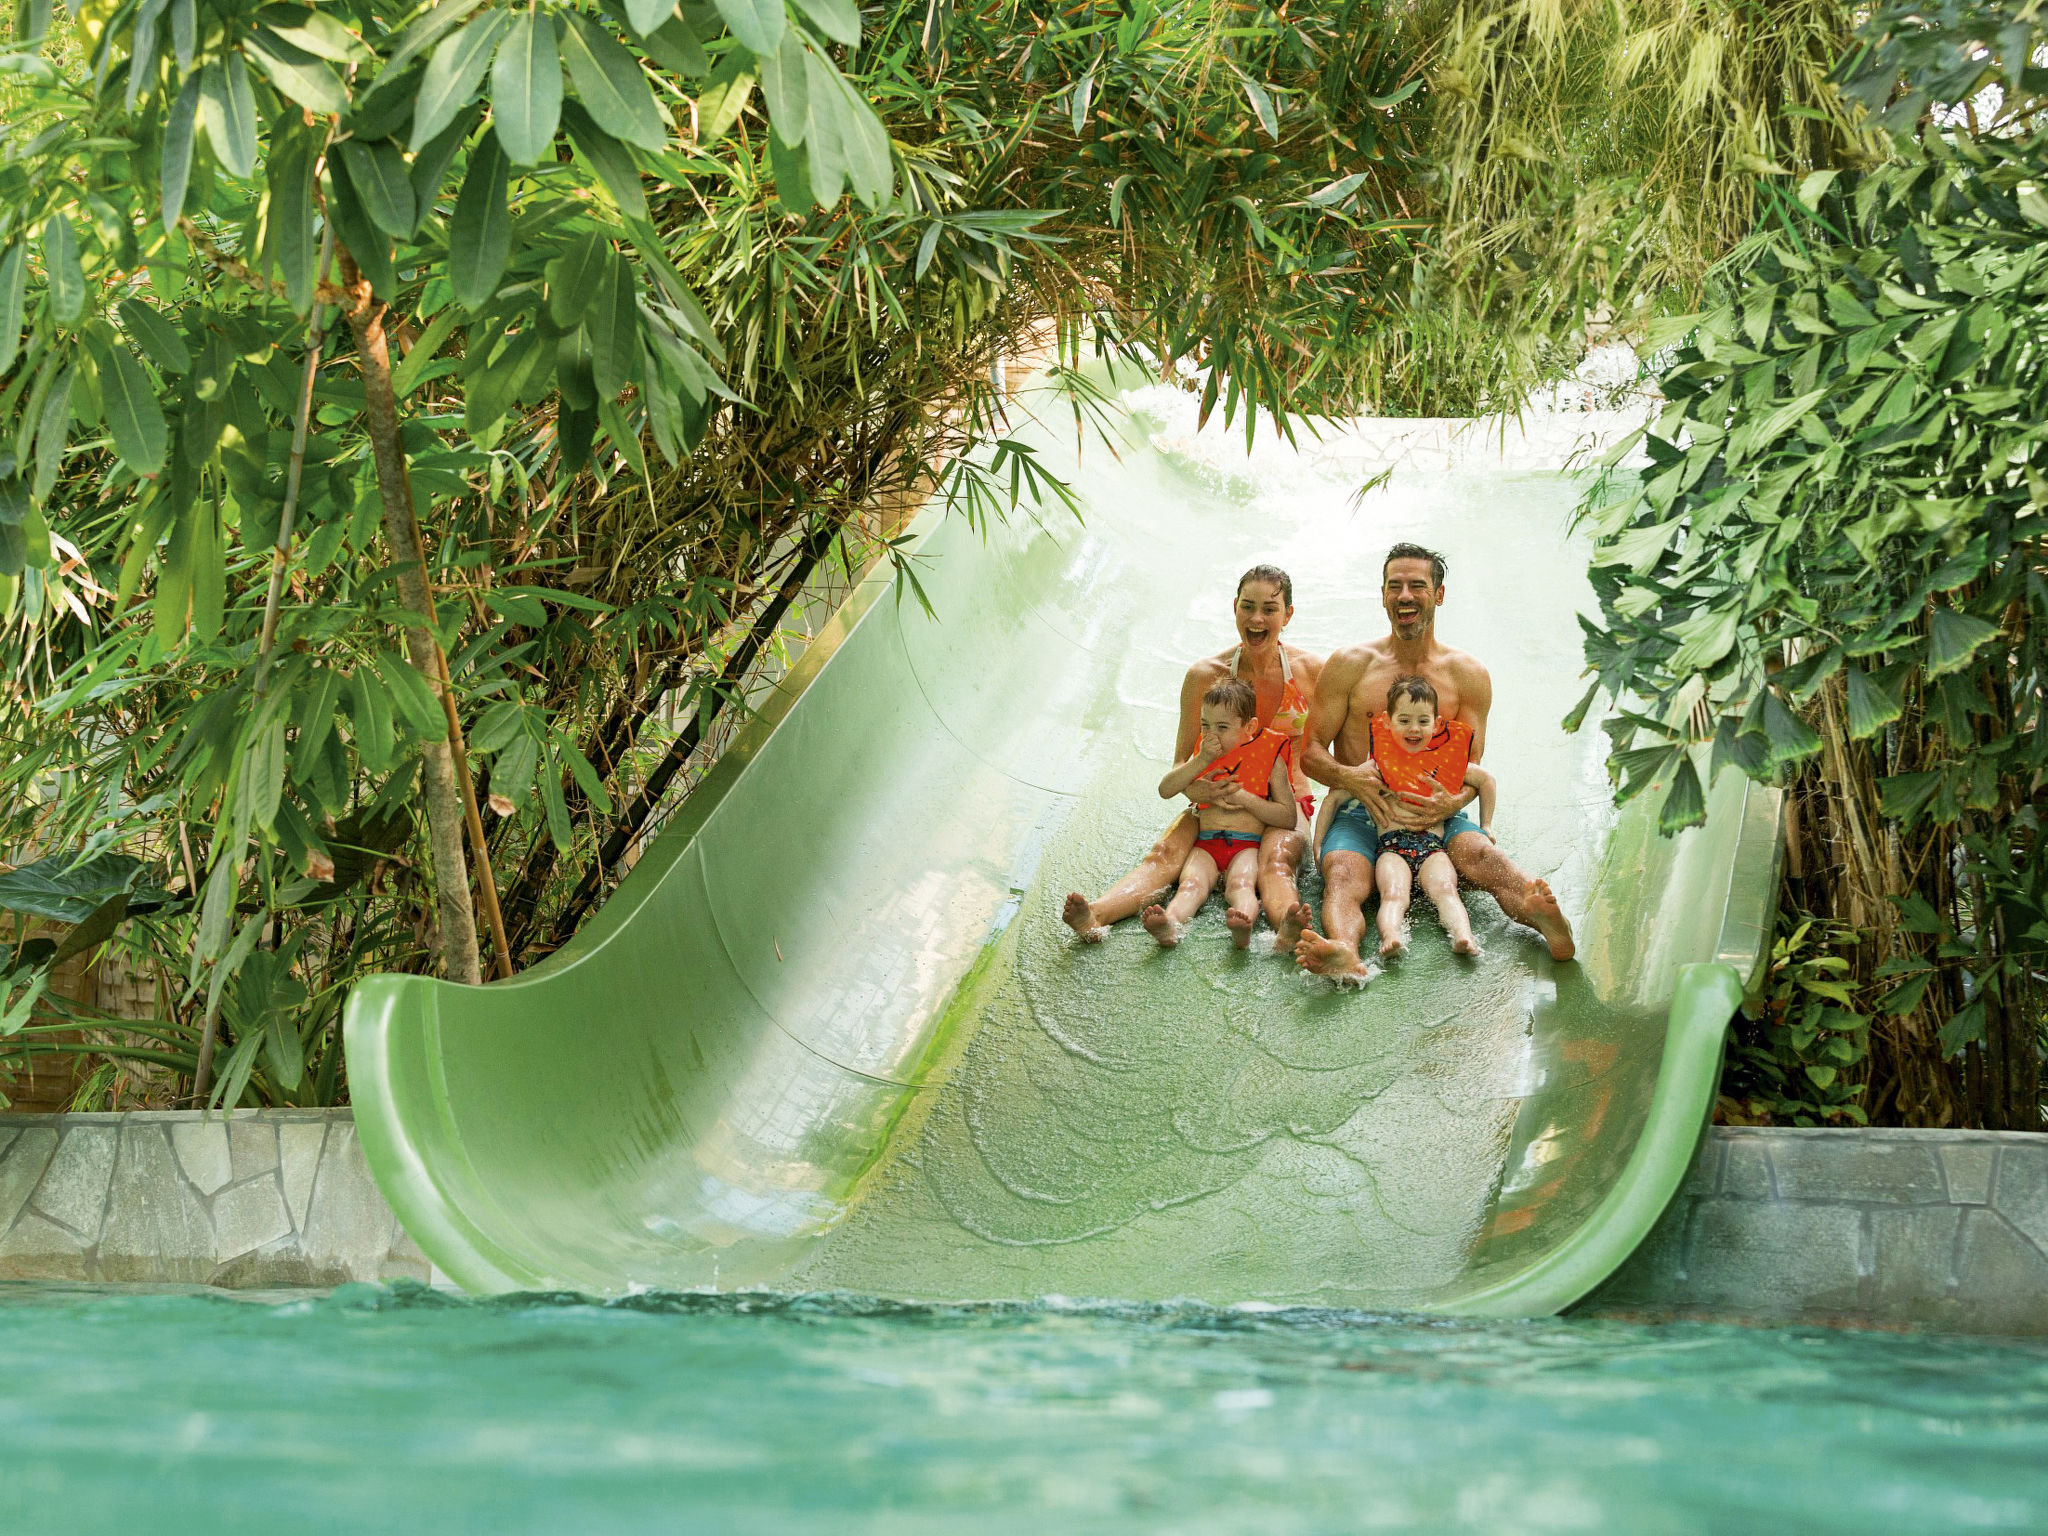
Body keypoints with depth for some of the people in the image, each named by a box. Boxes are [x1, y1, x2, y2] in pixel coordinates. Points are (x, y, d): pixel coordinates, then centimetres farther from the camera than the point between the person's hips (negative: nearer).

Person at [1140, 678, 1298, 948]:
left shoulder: (1269, 758, 8)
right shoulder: (1204, 752, 20)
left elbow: (1288, 817, 3)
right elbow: (1165, 790, 9)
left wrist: (1244, 798, -8)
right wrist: (1201, 761, -3)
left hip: (1248, 844, -2)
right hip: (1205, 844, 2)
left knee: (1240, 883, -34)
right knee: (1192, 883, -29)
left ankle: (1243, 925, -66)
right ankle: (1170, 925, -59)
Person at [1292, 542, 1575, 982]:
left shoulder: (1468, 675, 11)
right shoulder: (1350, 665, 8)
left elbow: (1474, 768, 11)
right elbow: (1311, 750, 7)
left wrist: (1453, 801, -14)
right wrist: (1346, 776, -17)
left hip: (1436, 818, 1)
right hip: (1361, 814, -1)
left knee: (1481, 853, -33)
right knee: (1343, 874, -35)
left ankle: (1544, 919, -63)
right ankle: (1344, 952, -67)